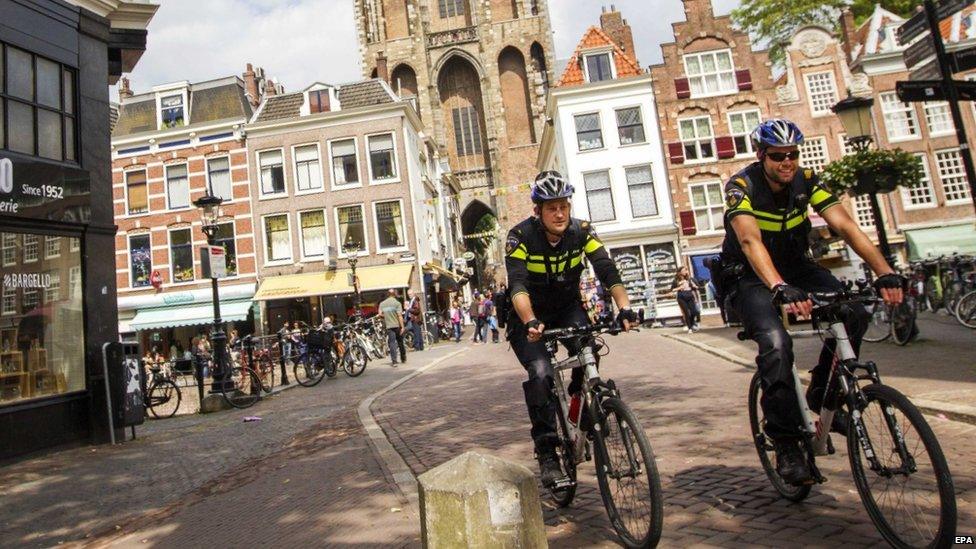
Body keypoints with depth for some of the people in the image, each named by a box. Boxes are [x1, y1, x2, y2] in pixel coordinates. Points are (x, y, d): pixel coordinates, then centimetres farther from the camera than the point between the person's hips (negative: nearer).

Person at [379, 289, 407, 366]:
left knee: (392, 343, 1)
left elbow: (380, 314, 3)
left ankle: (394, 361, -8)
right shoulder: (397, 303, -6)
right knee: (400, 342, 13)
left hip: (388, 326, 2)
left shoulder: (382, 303, 6)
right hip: (397, 325, -2)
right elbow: (400, 315, -11)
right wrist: (402, 326, -10)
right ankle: (403, 358, 25)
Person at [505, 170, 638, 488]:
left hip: (568, 308, 2)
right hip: (529, 315, -2)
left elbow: (608, 272, -22)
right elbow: (517, 286, -32)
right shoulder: (521, 236, -21)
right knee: (540, 374, -22)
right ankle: (546, 452, -6)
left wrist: (624, 307, -38)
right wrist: (530, 322, -49)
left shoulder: (581, 231, -14)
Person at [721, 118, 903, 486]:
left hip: (795, 267, 5)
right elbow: (751, 242, -36)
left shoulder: (805, 181, -7)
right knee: (775, 343, -28)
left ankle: (821, 397, 4)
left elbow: (845, 227, -17)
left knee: (854, 314, -18)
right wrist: (780, 288, -52)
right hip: (749, 277, -5)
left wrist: (884, 271, -32)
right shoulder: (741, 186, -21)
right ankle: (785, 444, -13)